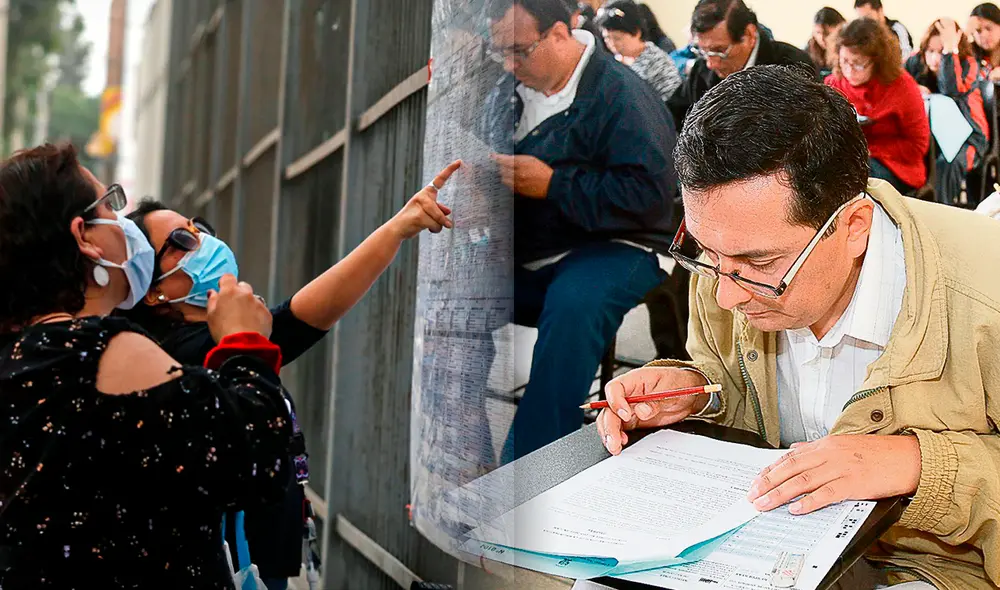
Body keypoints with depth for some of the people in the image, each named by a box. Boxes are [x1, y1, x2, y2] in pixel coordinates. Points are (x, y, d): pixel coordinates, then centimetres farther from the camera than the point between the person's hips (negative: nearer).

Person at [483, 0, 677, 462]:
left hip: (608, 247, -6)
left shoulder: (621, 95, -9)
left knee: (573, 305, -39)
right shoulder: (506, 94, 15)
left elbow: (650, 194, -18)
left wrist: (552, 184, -18)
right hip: (523, 258, 6)